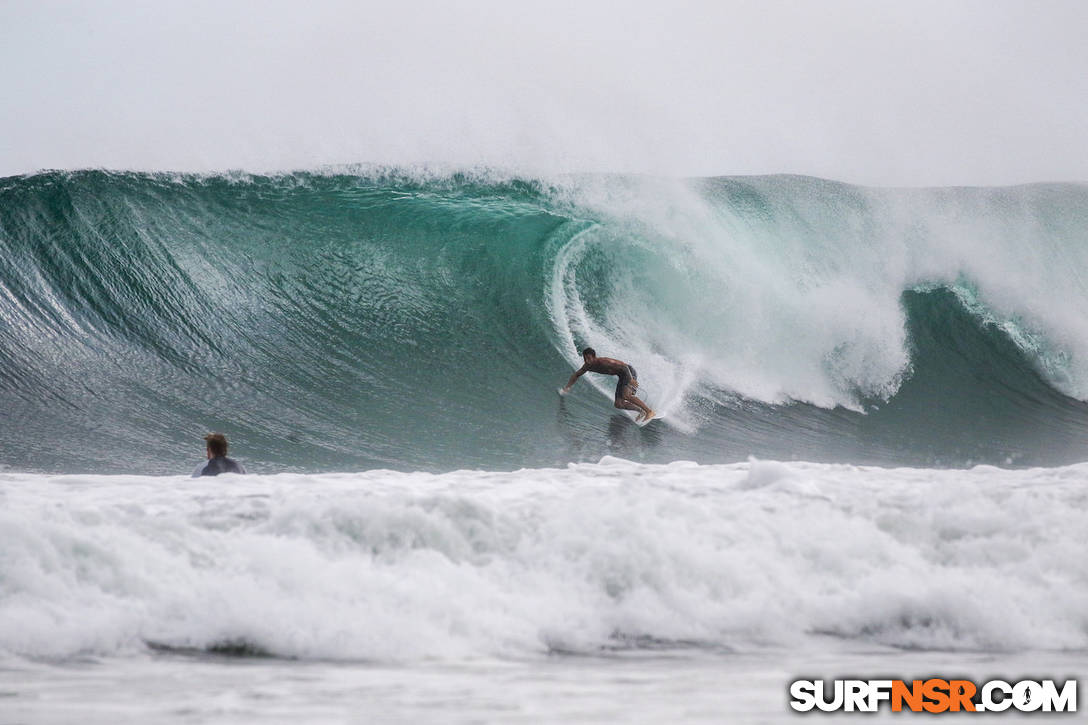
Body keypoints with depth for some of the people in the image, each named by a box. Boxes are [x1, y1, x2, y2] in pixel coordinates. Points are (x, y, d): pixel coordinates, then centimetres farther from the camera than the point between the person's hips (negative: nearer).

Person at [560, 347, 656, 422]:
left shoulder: (604, 362, -29)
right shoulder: (588, 366, -4)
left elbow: (624, 367, -31)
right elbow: (576, 375, 13)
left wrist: (631, 379, -39)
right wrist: (567, 387, 6)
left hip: (629, 372, -8)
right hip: (622, 378, 8)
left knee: (625, 395, -31)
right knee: (619, 404, -1)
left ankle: (649, 411, -26)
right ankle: (641, 411, 14)